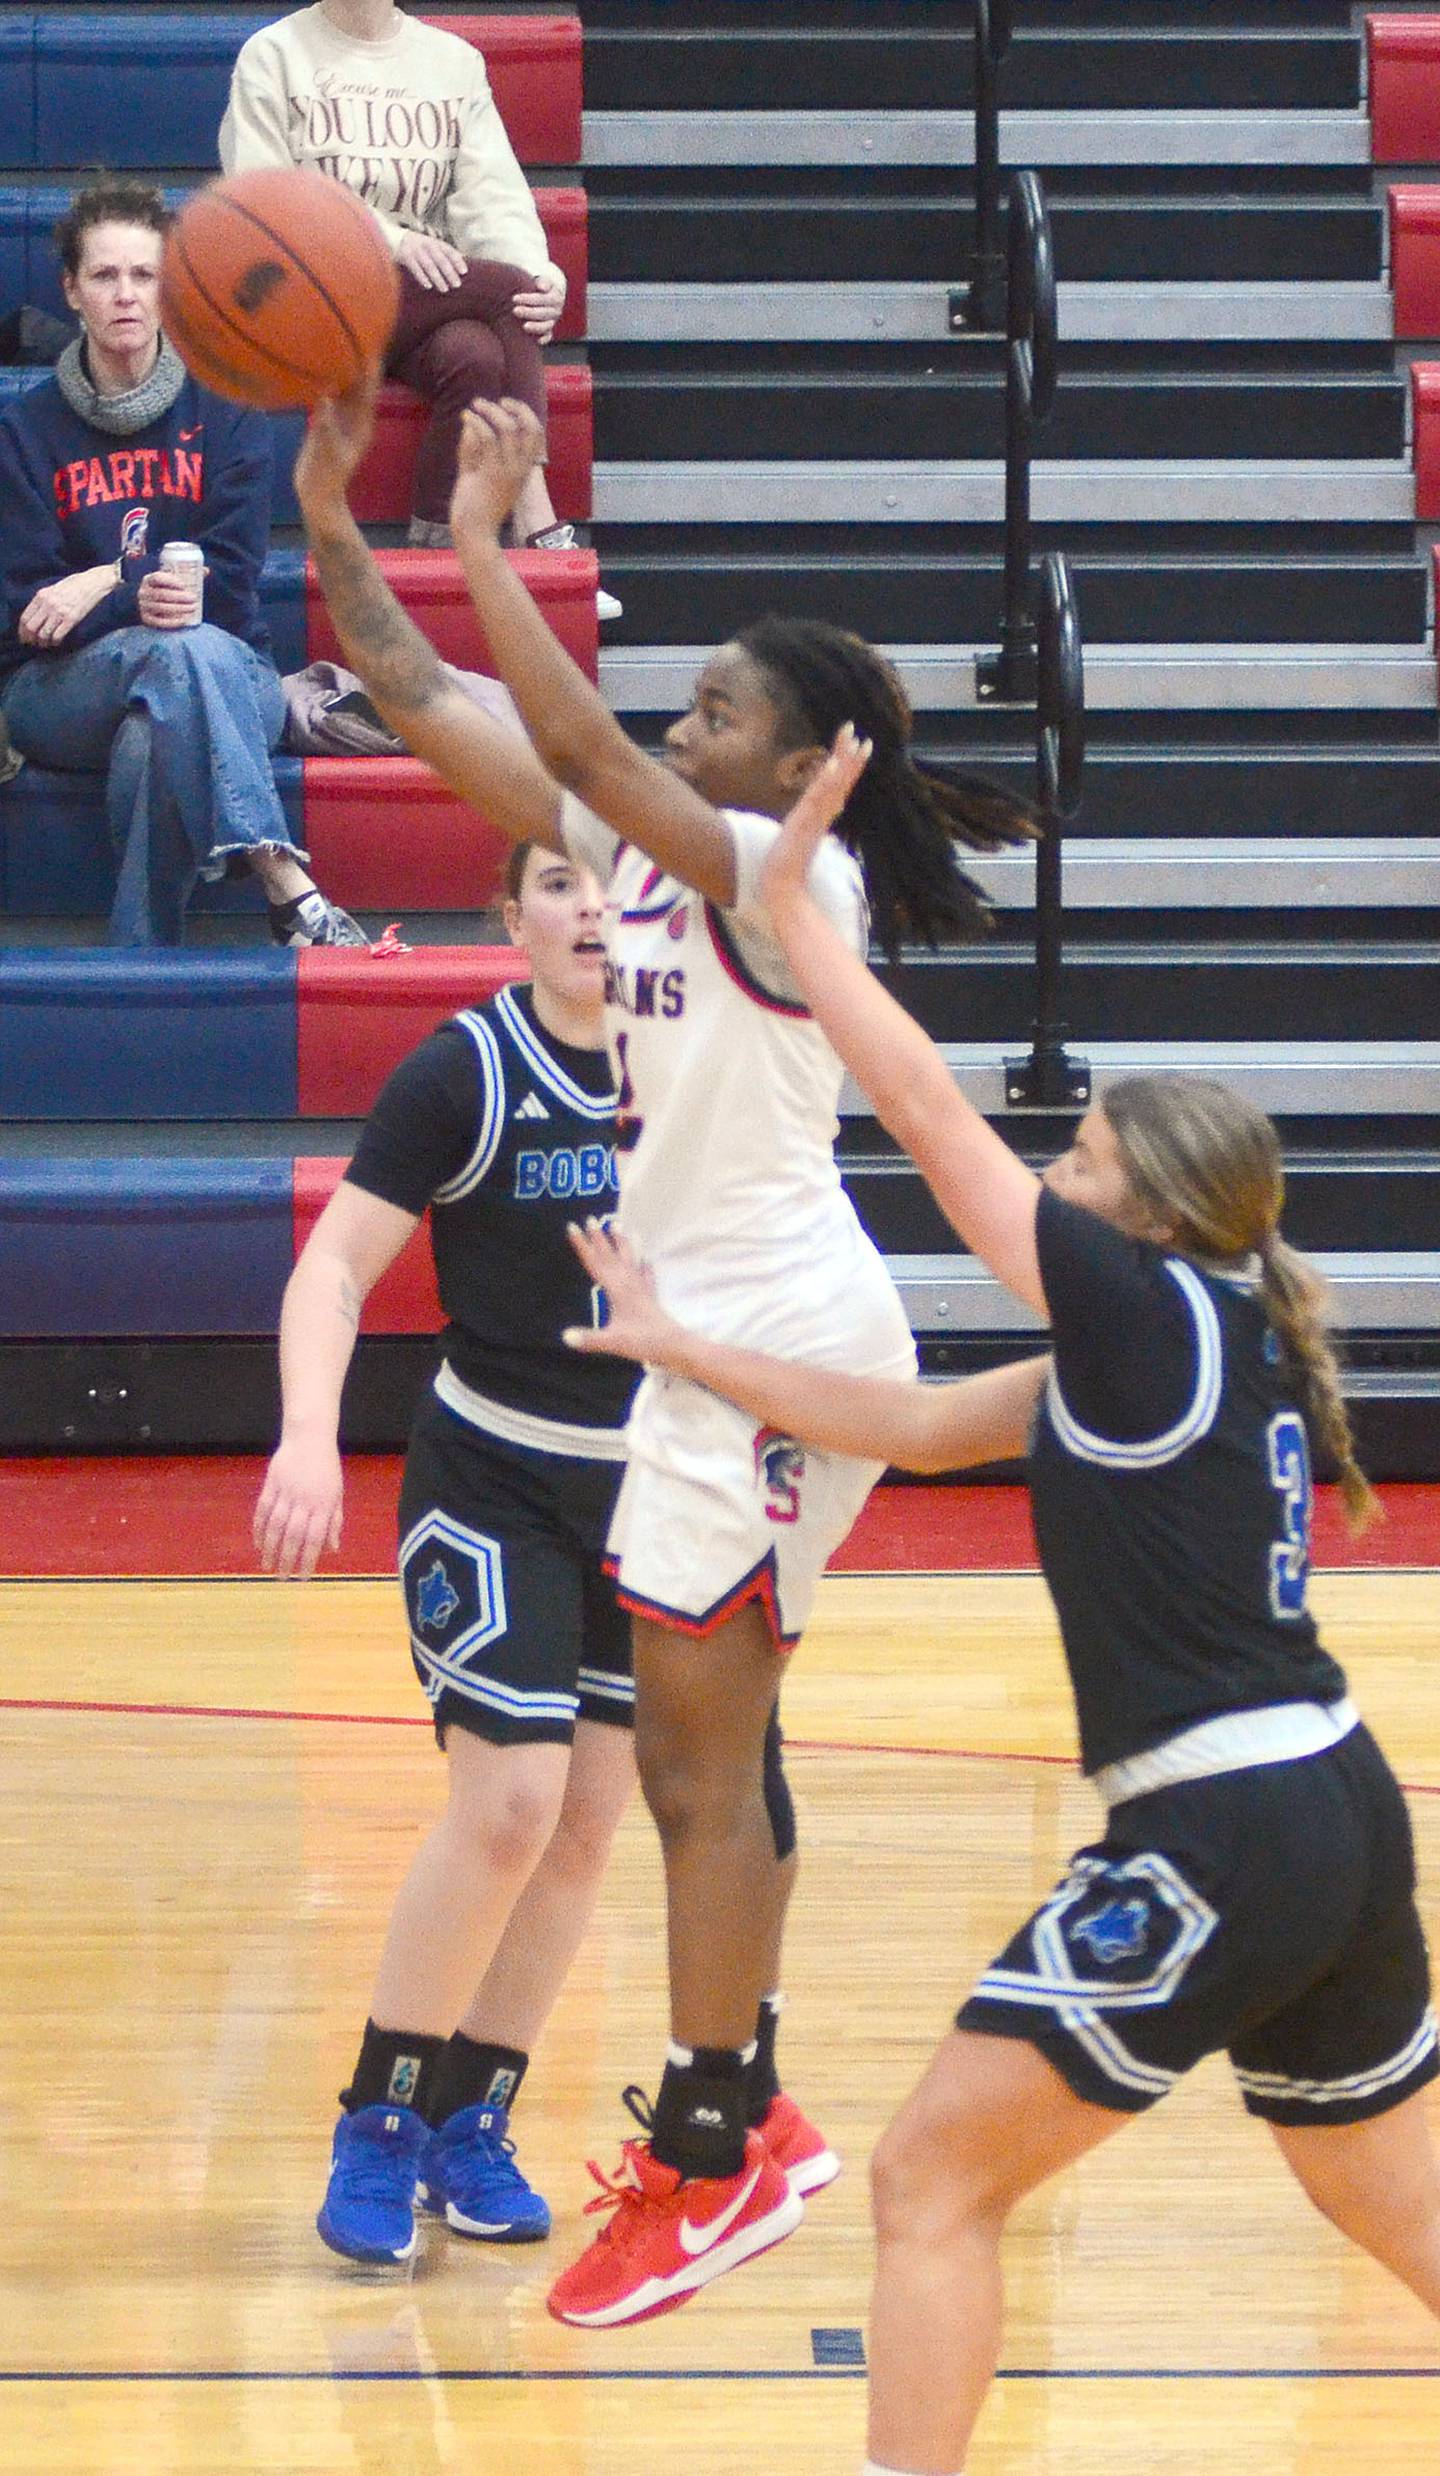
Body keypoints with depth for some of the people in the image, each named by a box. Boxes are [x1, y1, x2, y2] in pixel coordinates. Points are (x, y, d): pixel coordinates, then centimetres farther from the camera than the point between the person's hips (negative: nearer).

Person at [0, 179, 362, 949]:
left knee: (152, 741, -38)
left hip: (226, 674, 1)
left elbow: (229, 580, -2)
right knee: (180, 653, -37)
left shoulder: (224, 413, 8)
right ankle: (289, 891, -52)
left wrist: (104, 588, -15)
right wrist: (139, 593, -23)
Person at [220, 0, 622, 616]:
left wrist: (537, 271, -17)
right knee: (507, 287, -27)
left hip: (436, 292, 3)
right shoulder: (273, 56, 7)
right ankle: (538, 533, -30)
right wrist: (385, 236, -17)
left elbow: (492, 196, 5)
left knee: (475, 355, -33)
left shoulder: (454, 60, 17)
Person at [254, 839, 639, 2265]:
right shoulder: (466, 1073, -13)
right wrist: (310, 1436, -29)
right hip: (492, 1486, -5)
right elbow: (336, 1262, -15)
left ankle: (469, 2123, 17)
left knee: (587, 1825, 5)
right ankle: (375, 2131, -3)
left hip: (654, 1492, 5)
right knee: (510, 1800, -15)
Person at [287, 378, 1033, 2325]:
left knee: (701, 1759, -6)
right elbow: (433, 716, 8)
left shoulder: (799, 879, -14)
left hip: (785, 1342, -9)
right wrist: (332, 529, 0)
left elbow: (582, 747, -28)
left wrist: (485, 542, -26)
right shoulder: (643, 851, 10)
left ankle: (707, 2161, -1)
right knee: (705, 1749, 15)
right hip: (712, 1337, 9)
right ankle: (741, 2121, 24)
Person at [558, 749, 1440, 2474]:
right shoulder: (1204, 1348, 15)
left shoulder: (1152, 1311, -8)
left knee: (932, 2181, -2)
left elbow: (929, 1110, -6)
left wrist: (788, 904, 3)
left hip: (1220, 1850, -10)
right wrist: (684, 1354, 23)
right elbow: (912, 1425, 21)